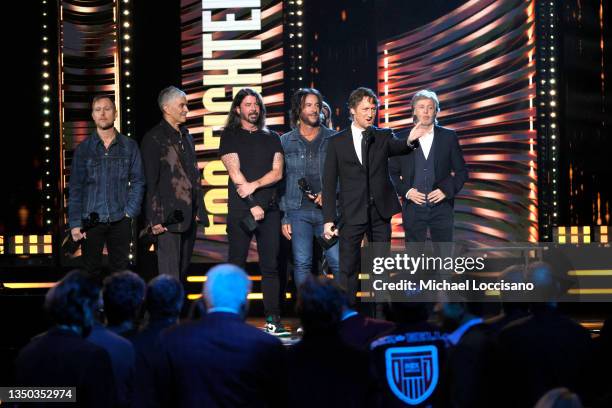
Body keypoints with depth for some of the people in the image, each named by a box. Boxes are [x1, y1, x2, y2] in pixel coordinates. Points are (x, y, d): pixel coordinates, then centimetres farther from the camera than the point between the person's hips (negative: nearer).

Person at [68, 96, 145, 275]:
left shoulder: (129, 146, 5)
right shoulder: (83, 148, 3)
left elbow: (138, 181, 7)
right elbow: (75, 188, 2)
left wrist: (130, 211, -3)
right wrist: (75, 223, -5)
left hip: (120, 220, 1)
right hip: (91, 220, -1)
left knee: (120, 268, 6)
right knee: (91, 270, 1)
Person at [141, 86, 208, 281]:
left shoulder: (186, 137, 17)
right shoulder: (154, 138, -7)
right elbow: (150, 182, -10)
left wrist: (199, 210, 14)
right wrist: (155, 219, -14)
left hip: (189, 217, 7)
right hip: (168, 216, -7)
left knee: (182, 269, 11)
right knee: (170, 273, -8)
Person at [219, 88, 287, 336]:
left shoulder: (272, 138, 16)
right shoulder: (230, 136, 6)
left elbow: (277, 172, 5)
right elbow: (235, 172, -4)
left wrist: (254, 185, -12)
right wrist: (253, 204, -11)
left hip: (269, 208, 3)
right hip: (240, 209, -3)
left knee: (270, 265, -1)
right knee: (236, 264, -2)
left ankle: (273, 319, -1)